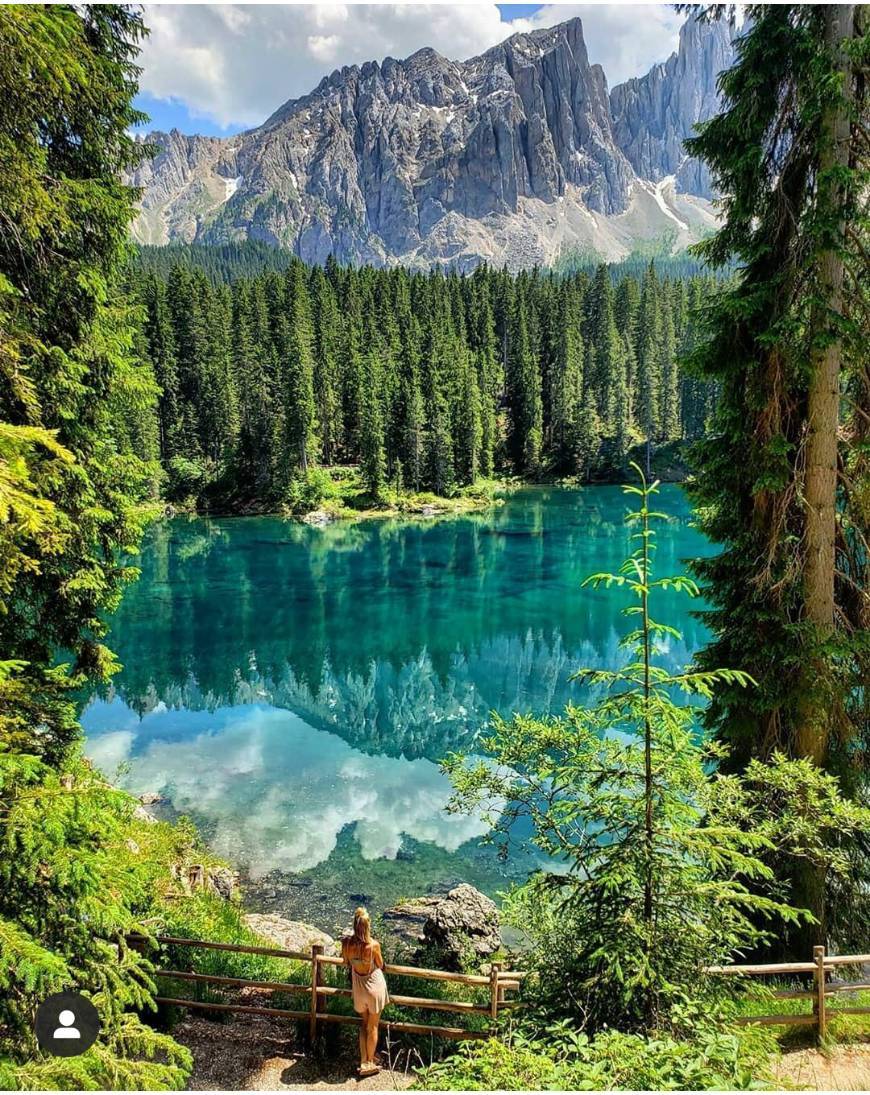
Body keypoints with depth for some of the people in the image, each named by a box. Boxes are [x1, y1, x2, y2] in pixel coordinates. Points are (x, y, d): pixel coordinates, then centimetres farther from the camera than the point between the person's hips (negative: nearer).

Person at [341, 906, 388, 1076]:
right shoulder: (373, 945, -27)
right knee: (373, 1026, 15)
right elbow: (380, 965, -9)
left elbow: (346, 962, 2)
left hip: (359, 987, 3)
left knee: (364, 1023, 23)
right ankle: (369, 1064, 24)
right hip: (374, 986, -3)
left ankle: (363, 1061, 25)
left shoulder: (346, 942, -18)